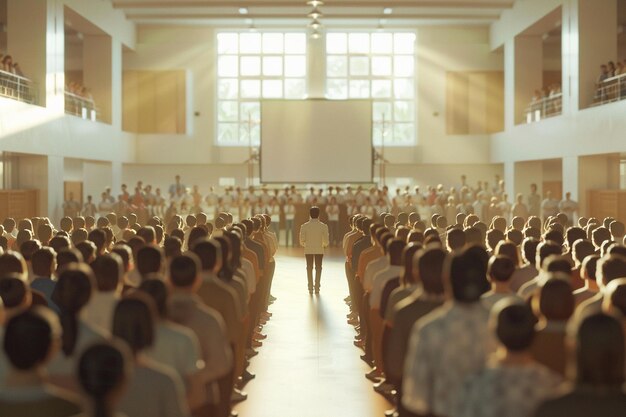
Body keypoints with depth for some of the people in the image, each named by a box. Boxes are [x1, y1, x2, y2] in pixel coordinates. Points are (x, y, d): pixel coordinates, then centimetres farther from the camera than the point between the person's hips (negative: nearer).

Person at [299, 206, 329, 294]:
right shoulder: (323, 226, -9)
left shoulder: (304, 226, -8)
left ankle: (310, 288, 10)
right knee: (318, 268, 10)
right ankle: (317, 288, 7)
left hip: (308, 250, 0)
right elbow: (326, 241, -8)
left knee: (309, 268, 10)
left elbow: (302, 241, -8)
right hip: (319, 250, 0)